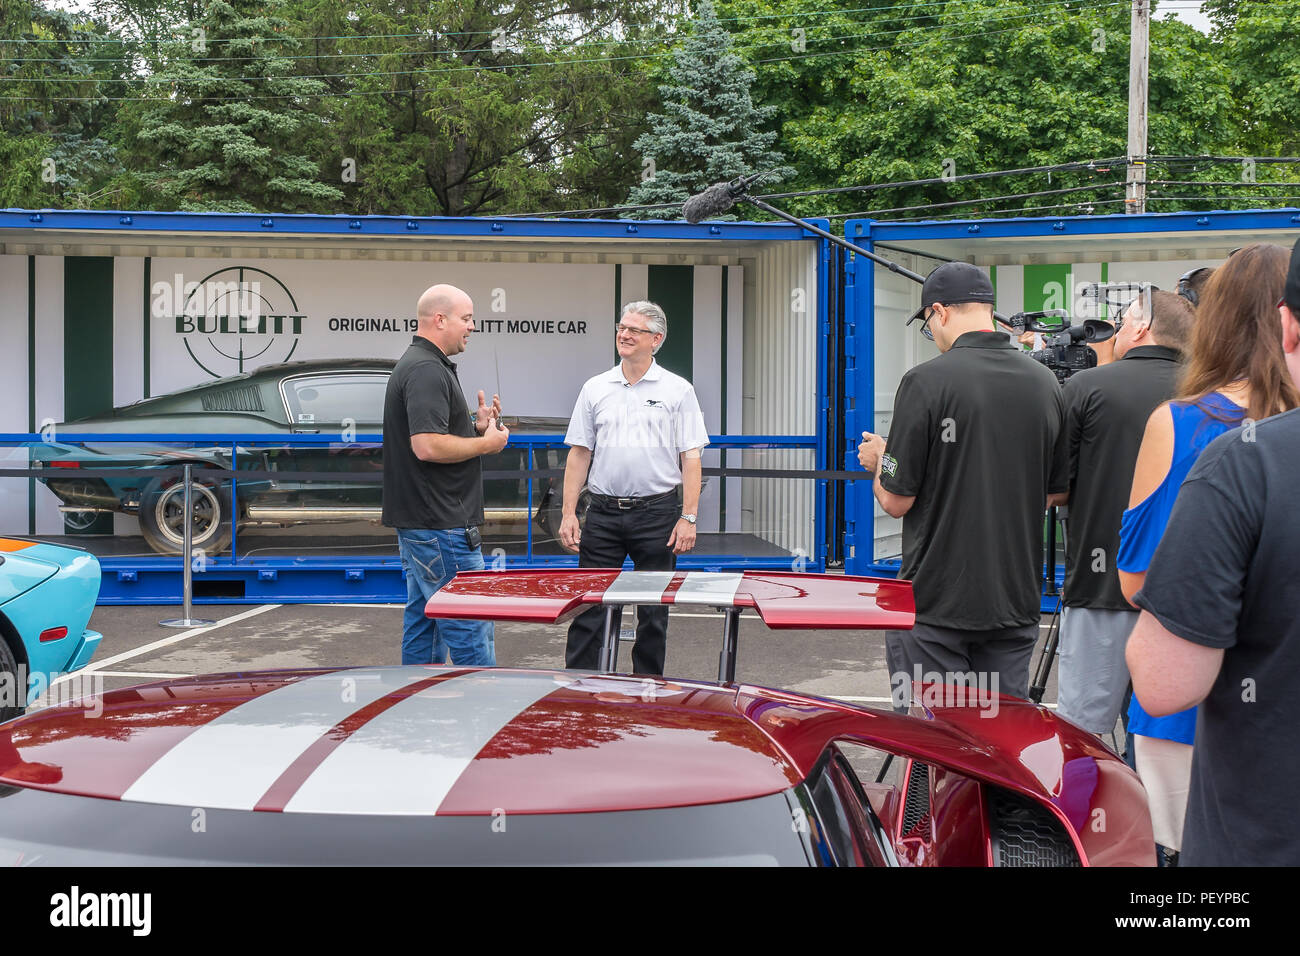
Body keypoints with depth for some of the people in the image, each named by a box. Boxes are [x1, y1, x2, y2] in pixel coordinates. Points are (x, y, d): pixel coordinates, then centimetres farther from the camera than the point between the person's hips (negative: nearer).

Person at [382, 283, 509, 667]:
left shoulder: (415, 365, 18)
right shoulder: (427, 370, -16)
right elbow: (427, 446, -25)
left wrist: (475, 426, 11)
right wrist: (487, 443, -12)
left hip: (418, 522, 11)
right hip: (440, 526, -11)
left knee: (423, 628, 13)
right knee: (472, 632, -7)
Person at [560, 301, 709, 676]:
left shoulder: (678, 390, 2)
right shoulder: (595, 389, 8)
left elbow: (690, 459, -1)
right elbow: (579, 454, 9)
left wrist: (688, 518, -9)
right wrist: (568, 513, 2)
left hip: (657, 512, -1)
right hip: (604, 513, 2)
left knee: (654, 614, 7)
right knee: (589, 607, 1)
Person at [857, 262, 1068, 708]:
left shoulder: (926, 381, -15)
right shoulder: (1045, 383, 2)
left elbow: (897, 500, -12)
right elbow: (1057, 491, 12)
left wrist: (879, 460, 9)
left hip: (936, 604, -5)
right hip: (1017, 600, 5)